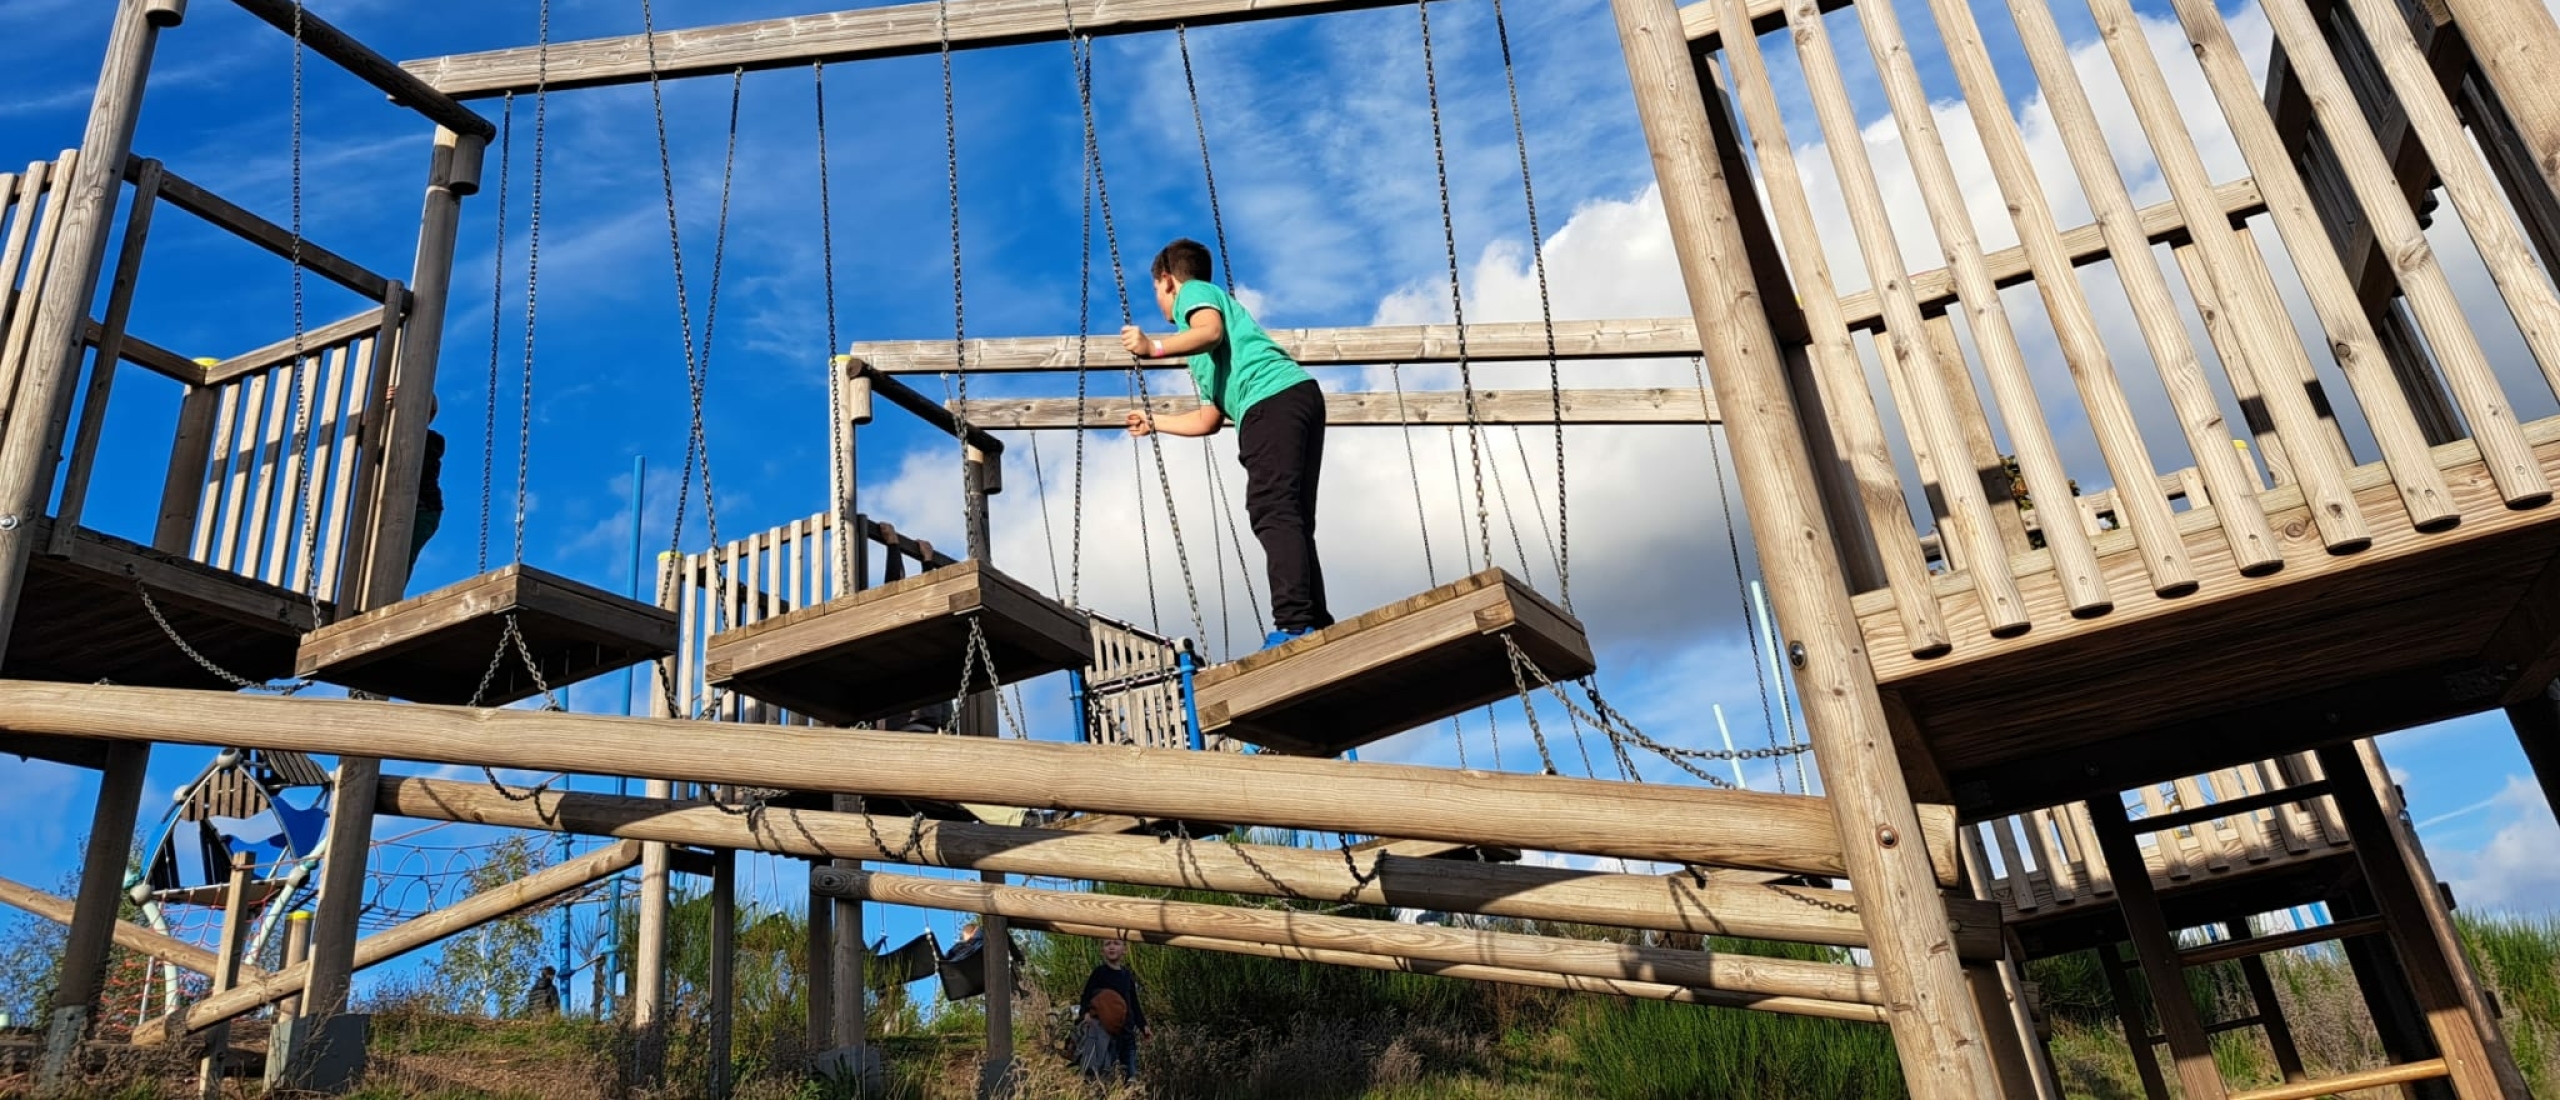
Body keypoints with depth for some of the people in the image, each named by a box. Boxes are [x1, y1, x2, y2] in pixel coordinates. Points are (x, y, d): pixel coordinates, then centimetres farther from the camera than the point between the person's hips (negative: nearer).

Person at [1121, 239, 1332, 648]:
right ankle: (1316, 625, 1)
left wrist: (1154, 347, -22)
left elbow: (1211, 330, -11)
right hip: (1302, 394, 9)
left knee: (1273, 515, -18)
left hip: (1271, 398, -9)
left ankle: (1294, 626, -29)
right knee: (1292, 519, 7)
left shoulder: (1195, 290, 16)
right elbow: (1209, 420, 37)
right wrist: (1153, 422, 51)